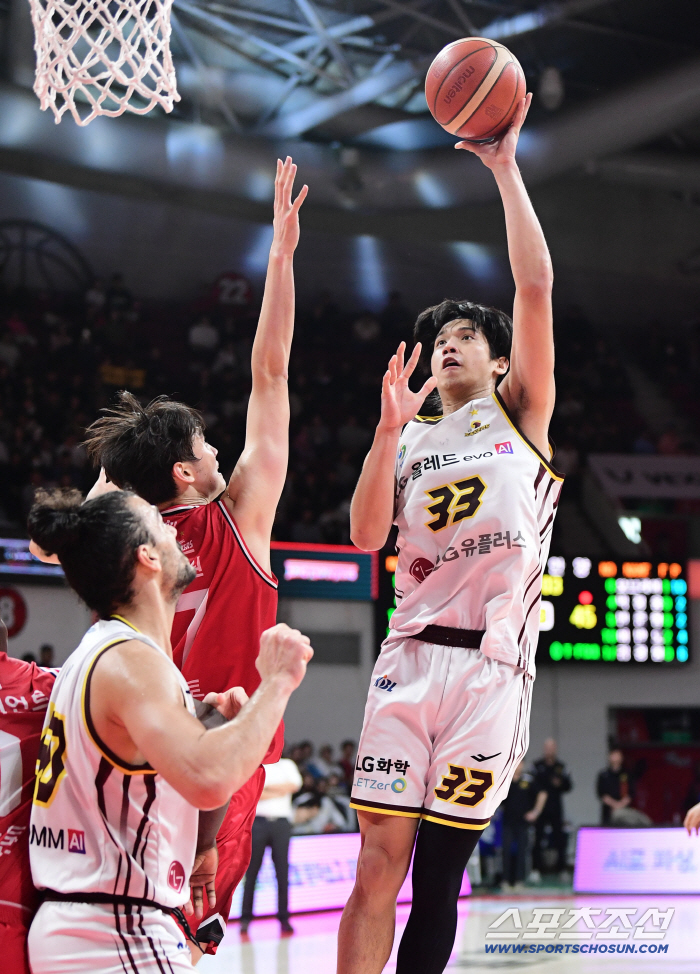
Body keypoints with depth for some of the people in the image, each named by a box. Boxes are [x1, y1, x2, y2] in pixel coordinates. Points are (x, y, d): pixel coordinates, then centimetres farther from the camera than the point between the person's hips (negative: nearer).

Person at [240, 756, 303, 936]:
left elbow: (294, 785, -3)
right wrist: (278, 792, -6)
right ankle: (245, 918, 5)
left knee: (282, 871, -1)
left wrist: (266, 787, -5)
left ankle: (284, 918, 3)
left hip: (281, 822, 1)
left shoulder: (287, 765, 15)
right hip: (258, 821, -1)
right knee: (252, 871, -1)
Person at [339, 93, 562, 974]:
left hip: (491, 665, -2)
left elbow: (535, 286, 0)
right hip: (411, 655, 2)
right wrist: (390, 426, -5)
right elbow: (366, 536, 4)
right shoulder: (411, 437, 19)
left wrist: (505, 168, -1)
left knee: (439, 873, 2)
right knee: (378, 867, -6)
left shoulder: (520, 413, 11)